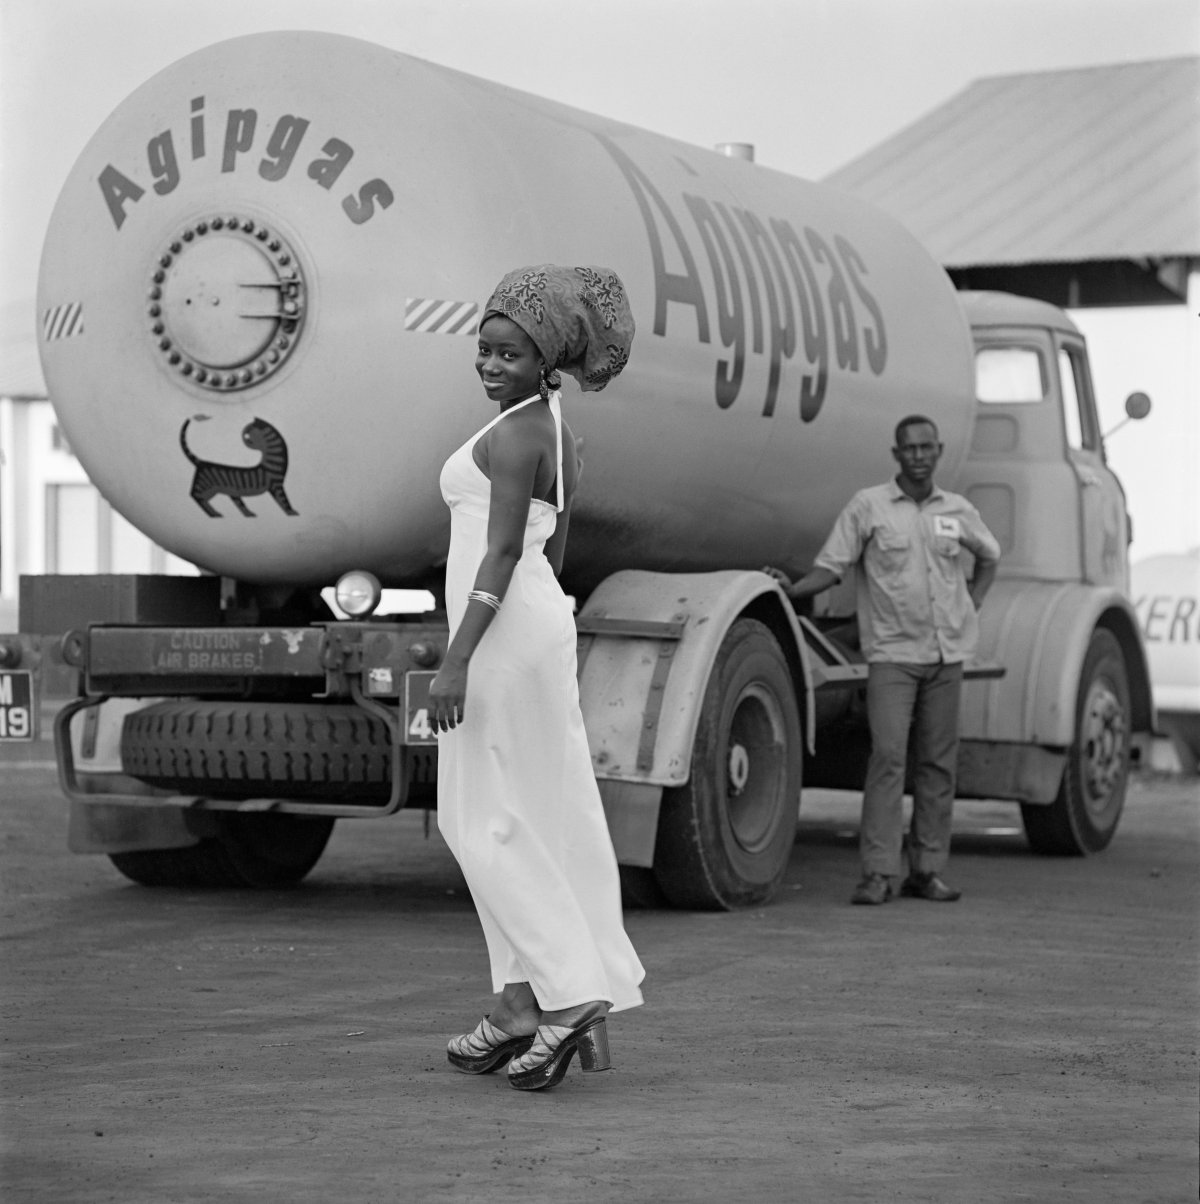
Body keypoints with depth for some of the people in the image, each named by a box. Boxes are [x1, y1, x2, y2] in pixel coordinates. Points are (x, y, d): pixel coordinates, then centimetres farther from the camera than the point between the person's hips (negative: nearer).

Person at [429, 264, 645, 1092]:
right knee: (541, 818, 10)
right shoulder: (555, 433, 15)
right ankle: (521, 1006, 15)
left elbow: (503, 552, -20)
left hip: (505, 630, -10)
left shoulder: (515, 435, -14)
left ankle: (565, 994, -13)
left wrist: (457, 658, -22)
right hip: (540, 625, 10)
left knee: (486, 818, -6)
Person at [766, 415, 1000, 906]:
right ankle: (878, 873, -14)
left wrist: (972, 606, 16)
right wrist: (790, 589, -18)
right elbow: (830, 567, -3)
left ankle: (927, 869, 11)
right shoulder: (868, 506, -1)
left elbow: (988, 556, 28)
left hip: (947, 652, 4)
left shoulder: (958, 511, 10)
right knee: (888, 755, -13)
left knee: (938, 761, 5)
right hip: (892, 652, -4)